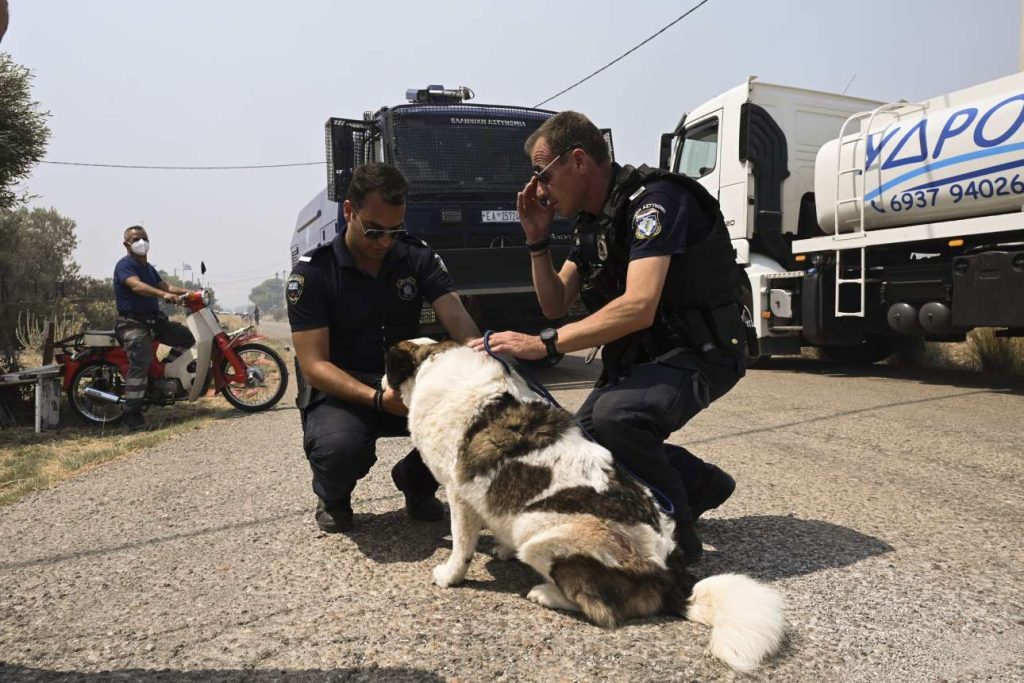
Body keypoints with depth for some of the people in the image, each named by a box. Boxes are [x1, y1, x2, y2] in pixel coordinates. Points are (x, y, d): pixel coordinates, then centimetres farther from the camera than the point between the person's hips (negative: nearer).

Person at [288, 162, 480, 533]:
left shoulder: (419, 258, -1)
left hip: (409, 381, 3)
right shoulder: (311, 273, -11)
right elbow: (314, 365, -16)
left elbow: (456, 317, -13)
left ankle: (415, 479, 7)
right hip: (341, 391, -3)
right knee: (340, 447, -37)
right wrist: (377, 398, -33)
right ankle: (333, 497, 4)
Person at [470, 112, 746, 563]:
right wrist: (537, 239, -2)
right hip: (638, 355, 10)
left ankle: (675, 530, -10)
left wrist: (542, 344, -33)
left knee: (615, 414, -35)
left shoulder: (652, 200, -20)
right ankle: (701, 483, 22)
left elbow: (639, 308, -33)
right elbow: (555, 306, 11)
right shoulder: (589, 221, 8)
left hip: (700, 353, -9)